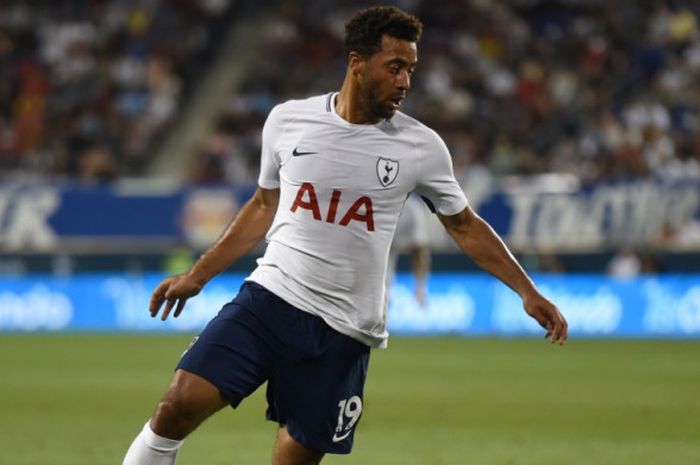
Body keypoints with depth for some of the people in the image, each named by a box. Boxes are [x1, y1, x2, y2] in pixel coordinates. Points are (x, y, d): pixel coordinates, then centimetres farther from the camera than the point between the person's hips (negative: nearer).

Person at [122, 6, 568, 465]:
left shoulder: (421, 147, -1)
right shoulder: (287, 120, 1)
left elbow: (465, 226, 12)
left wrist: (528, 292, 7)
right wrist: (197, 275, 17)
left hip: (344, 330, 0)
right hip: (270, 296, 0)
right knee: (179, 406, -18)